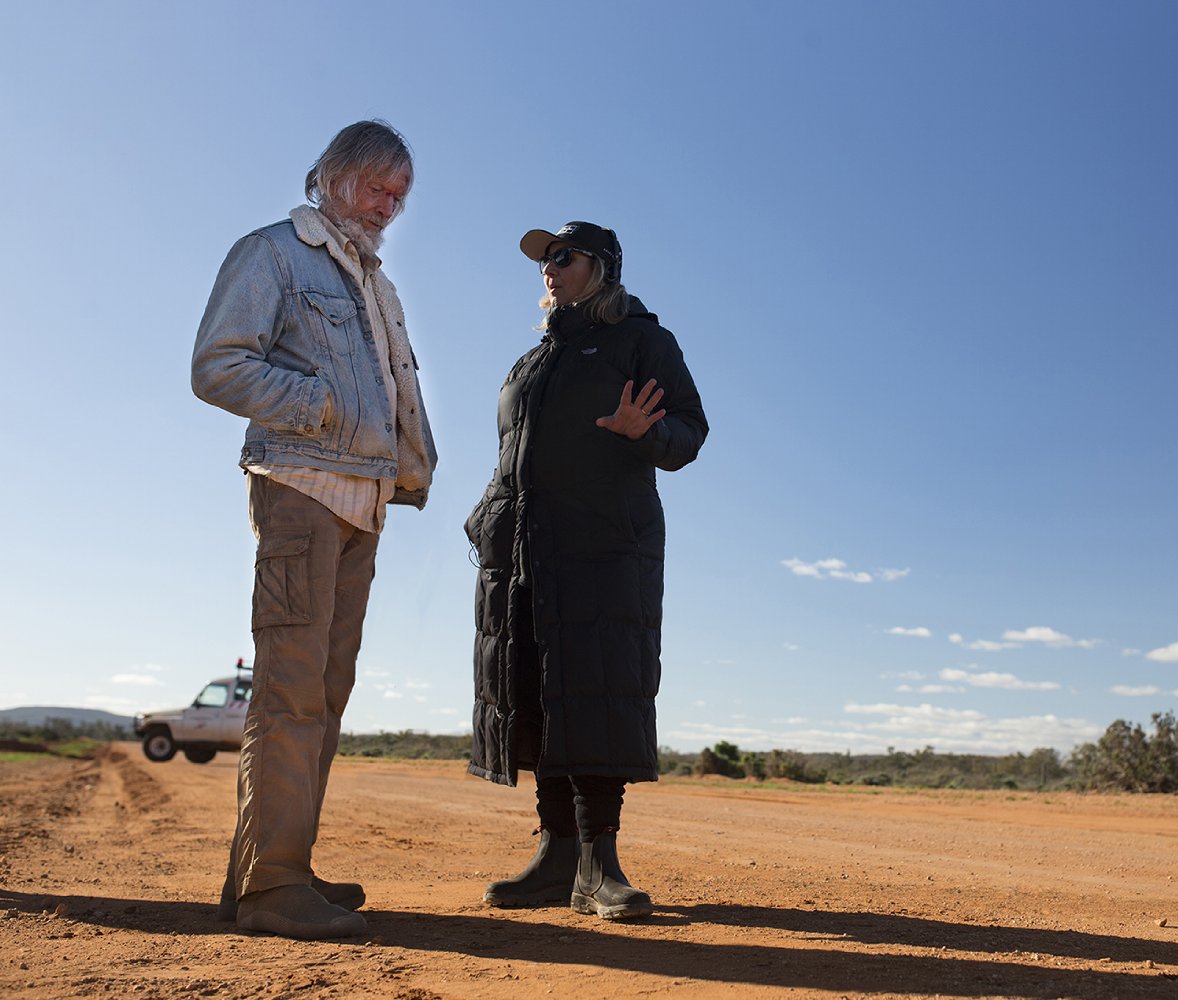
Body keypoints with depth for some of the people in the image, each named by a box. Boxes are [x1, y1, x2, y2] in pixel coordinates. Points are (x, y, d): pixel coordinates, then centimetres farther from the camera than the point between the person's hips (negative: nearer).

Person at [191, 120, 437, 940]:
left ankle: (277, 869, 13)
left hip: (364, 502, 8)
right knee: (293, 681, -12)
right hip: (301, 486, -8)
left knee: (327, 687, 6)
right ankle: (270, 880, -8)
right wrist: (326, 405, -14)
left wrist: (416, 465, 9)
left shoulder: (375, 283, 27)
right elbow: (217, 366, -7)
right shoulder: (272, 253, 4)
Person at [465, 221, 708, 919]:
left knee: (596, 689, -14)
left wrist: (642, 433, -22)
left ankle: (599, 862, -12)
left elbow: (689, 430, -1)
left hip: (605, 543, -6)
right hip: (521, 548, 6)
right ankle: (557, 854, 5)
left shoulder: (642, 340, 9)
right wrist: (487, 523, 16)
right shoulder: (535, 360, 27)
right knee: (531, 690, 0)